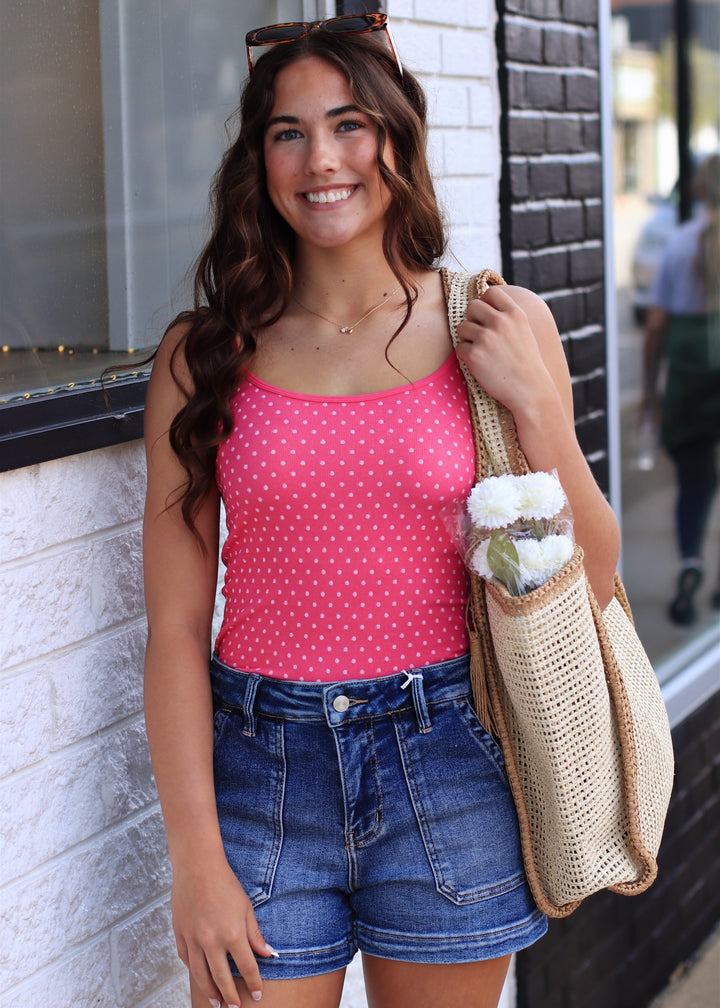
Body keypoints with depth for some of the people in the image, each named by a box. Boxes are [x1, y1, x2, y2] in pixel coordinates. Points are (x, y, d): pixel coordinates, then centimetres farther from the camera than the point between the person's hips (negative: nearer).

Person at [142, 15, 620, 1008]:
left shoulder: (495, 328, 0)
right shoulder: (207, 353, 0)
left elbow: (592, 581, 3)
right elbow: (176, 627, -2)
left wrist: (535, 403, -10)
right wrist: (197, 860, -7)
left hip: (446, 759, 0)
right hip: (264, 767, 0)